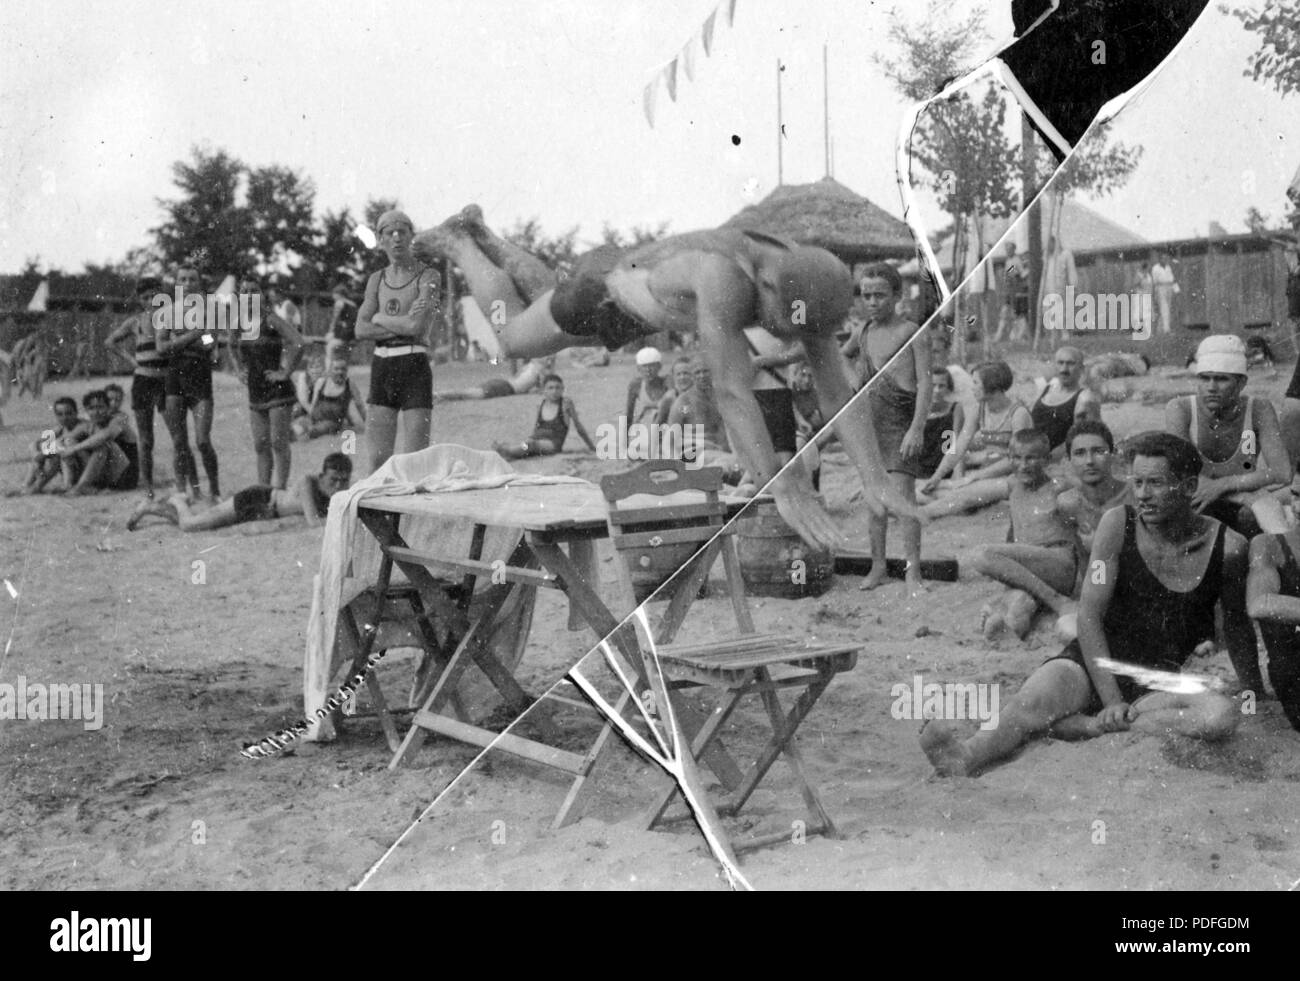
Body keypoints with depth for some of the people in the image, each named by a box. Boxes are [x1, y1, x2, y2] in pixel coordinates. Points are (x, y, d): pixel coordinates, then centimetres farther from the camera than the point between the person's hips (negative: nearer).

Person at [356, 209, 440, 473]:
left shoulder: (427, 276, -2)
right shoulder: (376, 279, 14)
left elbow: (417, 326, -16)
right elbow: (361, 330, 3)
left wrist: (380, 318, 0)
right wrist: (402, 326, -9)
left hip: (414, 365, -5)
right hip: (381, 367, 5)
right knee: (378, 459, 4)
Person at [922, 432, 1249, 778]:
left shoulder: (1226, 546, -6)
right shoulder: (1119, 524, -7)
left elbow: (1237, 626, 13)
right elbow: (1089, 615, -9)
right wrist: (1112, 700, -17)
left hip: (1161, 681, 1)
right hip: (1093, 663, -1)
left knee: (1223, 716, -30)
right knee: (1035, 699, -33)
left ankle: (1085, 726, -33)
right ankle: (966, 756, -59)